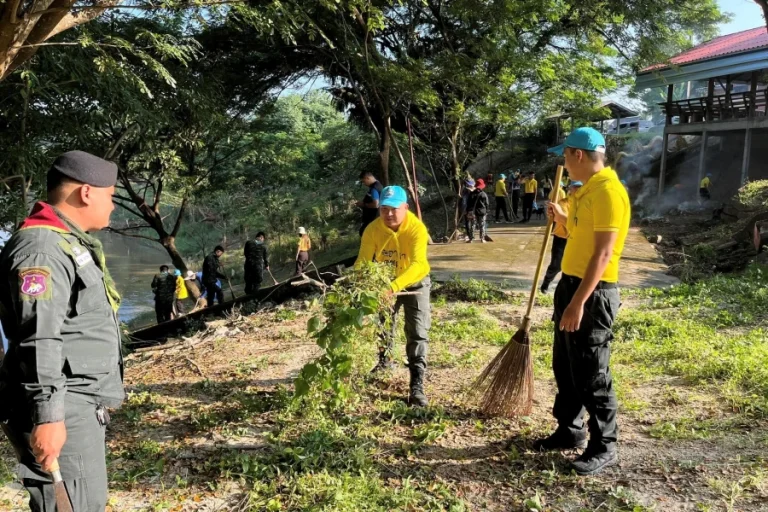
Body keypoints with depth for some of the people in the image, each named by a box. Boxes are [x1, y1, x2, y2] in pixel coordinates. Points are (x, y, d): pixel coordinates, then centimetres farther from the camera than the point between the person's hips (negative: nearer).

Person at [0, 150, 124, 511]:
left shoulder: (70, 244, 18)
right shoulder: (41, 248, -16)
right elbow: (38, 341, -23)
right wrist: (47, 415, -25)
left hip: (82, 406, 10)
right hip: (59, 411, -10)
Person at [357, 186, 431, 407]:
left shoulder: (417, 228, -31)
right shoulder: (373, 229, -21)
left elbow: (418, 264, -43)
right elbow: (363, 261, -24)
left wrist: (394, 286, -58)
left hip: (415, 283, -3)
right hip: (385, 283, 4)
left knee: (417, 332, -13)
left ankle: (417, 385, -11)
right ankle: (384, 359, 49)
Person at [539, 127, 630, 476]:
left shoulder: (608, 191, -18)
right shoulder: (588, 189, 13)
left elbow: (603, 253, -24)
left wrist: (579, 302, -26)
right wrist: (562, 218, 24)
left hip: (593, 292, -10)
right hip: (571, 283, 10)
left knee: (591, 374, -1)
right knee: (564, 366, 17)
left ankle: (604, 447, 13)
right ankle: (570, 431, 31)